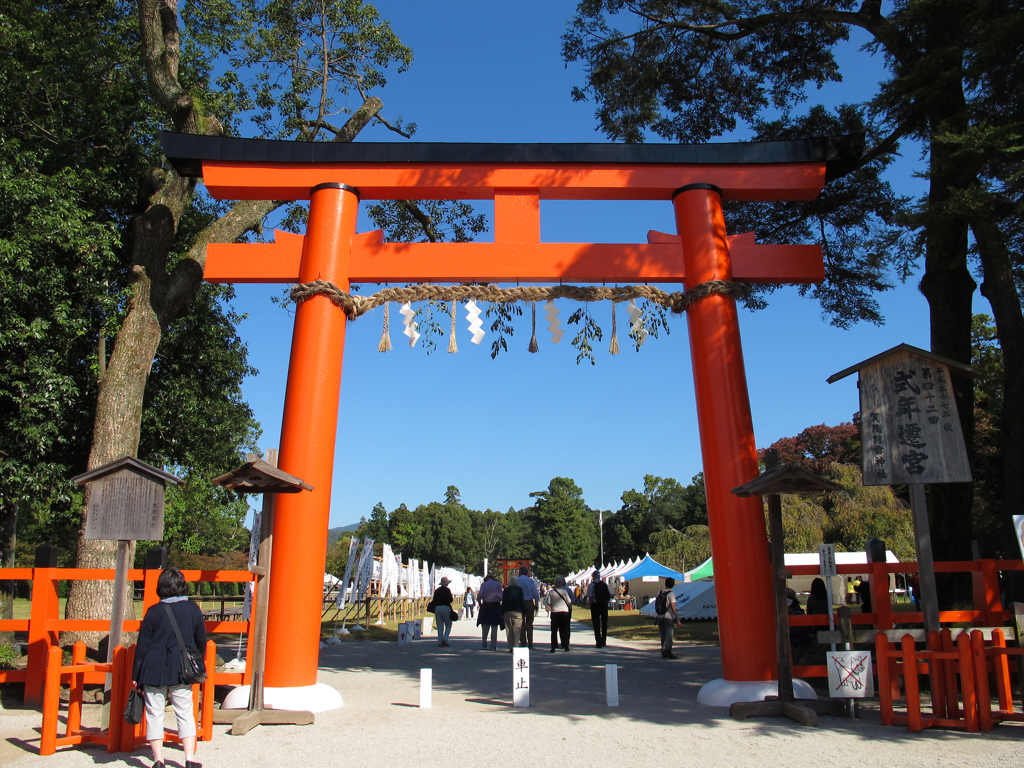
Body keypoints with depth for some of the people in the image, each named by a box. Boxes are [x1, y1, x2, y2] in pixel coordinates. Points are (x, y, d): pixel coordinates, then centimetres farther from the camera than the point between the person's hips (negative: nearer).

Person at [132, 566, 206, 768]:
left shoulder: (154, 611, -6)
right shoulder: (192, 609, -1)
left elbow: (142, 645, -3)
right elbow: (201, 641, 7)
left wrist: (136, 675, 5)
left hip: (154, 671, -1)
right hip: (182, 671, 2)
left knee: (154, 714, 9)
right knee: (185, 714, 10)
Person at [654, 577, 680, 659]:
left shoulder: (659, 593, 10)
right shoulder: (671, 594, -8)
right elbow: (673, 607, -15)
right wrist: (677, 619, -12)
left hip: (659, 617, 6)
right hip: (668, 617, -6)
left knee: (663, 635, 12)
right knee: (669, 635, -7)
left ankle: (663, 652, 12)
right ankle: (667, 650, -23)